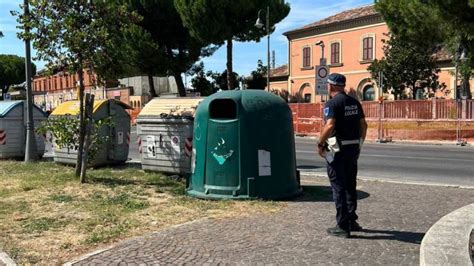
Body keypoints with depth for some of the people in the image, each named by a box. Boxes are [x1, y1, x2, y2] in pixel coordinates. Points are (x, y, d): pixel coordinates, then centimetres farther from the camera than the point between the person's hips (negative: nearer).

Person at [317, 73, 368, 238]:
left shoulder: (332, 103, -13)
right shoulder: (354, 102, 10)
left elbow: (329, 126, -26)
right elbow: (363, 125, 10)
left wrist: (320, 144, -15)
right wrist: (360, 143, 19)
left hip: (337, 149, -7)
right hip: (353, 148, 7)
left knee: (338, 187, 0)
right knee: (350, 186, 17)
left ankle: (343, 227, 4)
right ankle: (352, 222, 25)